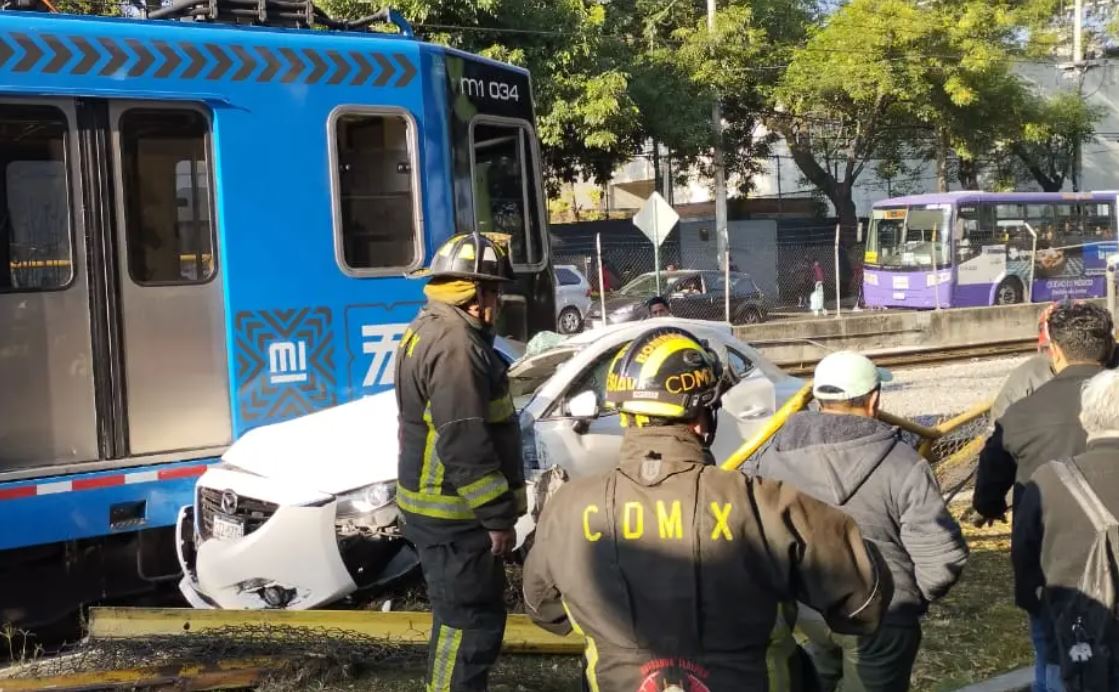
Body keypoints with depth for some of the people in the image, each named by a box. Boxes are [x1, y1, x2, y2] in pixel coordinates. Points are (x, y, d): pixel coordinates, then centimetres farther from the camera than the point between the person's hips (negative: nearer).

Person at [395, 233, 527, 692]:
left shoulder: (432, 329, 14)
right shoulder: (455, 345, -21)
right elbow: (466, 444, -26)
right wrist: (498, 515, -20)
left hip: (438, 503, 11)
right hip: (455, 511, -11)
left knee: (459, 614, 21)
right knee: (473, 620, -6)